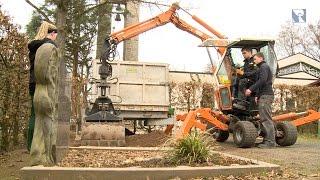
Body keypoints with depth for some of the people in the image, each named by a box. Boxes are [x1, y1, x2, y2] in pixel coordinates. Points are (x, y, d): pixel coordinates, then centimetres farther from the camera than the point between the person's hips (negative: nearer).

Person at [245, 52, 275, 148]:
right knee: (264, 118, 9)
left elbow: (262, 80, -20)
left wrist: (251, 89, -21)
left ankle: (270, 141, -14)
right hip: (264, 95, 11)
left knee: (266, 119, -13)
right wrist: (257, 95, 20)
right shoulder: (262, 68, 27)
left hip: (266, 95, -11)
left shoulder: (264, 66, -4)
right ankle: (266, 140, 10)